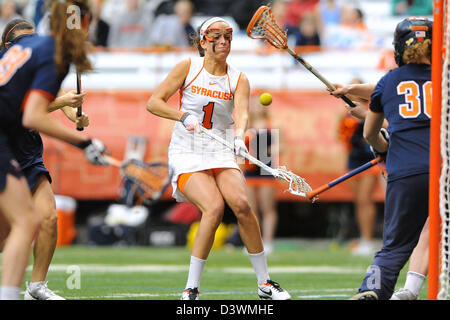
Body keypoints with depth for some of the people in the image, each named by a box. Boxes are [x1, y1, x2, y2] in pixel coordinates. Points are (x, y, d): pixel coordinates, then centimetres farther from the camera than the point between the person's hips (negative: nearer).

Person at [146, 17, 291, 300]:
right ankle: (191, 290, -17)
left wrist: (239, 136, -37)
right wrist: (182, 115, -19)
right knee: (214, 207, -27)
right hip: (187, 153, -2)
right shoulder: (188, 68, 0)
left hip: (222, 154, 2)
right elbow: (153, 103, -3)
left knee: (241, 203, -23)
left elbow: (242, 114, -15)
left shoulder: (238, 80, 3)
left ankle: (264, 283, -8)